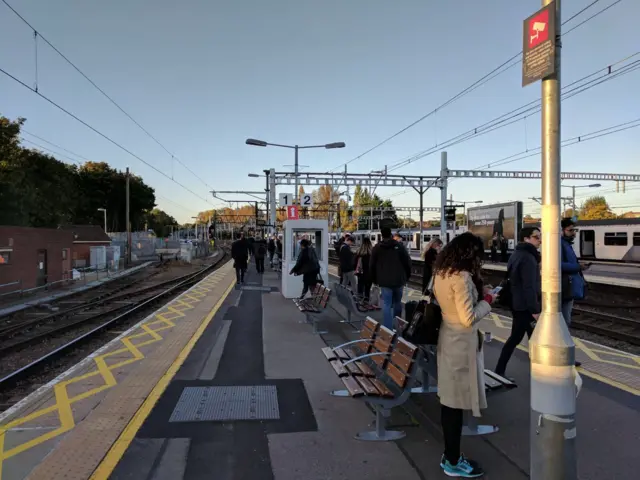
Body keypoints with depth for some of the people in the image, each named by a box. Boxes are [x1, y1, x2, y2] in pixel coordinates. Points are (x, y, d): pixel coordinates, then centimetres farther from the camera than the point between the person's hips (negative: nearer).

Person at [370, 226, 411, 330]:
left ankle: (388, 328, -6)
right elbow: (407, 262, -1)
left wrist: (374, 279, 16)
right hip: (399, 280, 1)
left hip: (384, 281, -1)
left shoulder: (376, 248, 1)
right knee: (397, 302, 20)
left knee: (386, 304, -1)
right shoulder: (399, 246, -1)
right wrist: (407, 276, 12)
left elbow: (372, 265, 5)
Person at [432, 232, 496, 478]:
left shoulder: (441, 273, 5)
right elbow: (468, 319, -23)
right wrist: (486, 300, -8)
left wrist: (477, 294, 10)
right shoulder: (462, 277, -22)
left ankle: (449, 454, 31)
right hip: (461, 343, -9)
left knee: (448, 399, 17)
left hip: (447, 339, 9)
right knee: (457, 402, 4)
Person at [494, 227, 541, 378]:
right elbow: (529, 287, -24)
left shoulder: (517, 254, 13)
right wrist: (535, 310, -23)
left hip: (516, 304, 10)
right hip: (526, 307, -10)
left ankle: (499, 370, 18)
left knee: (515, 337, 16)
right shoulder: (528, 258, -19)